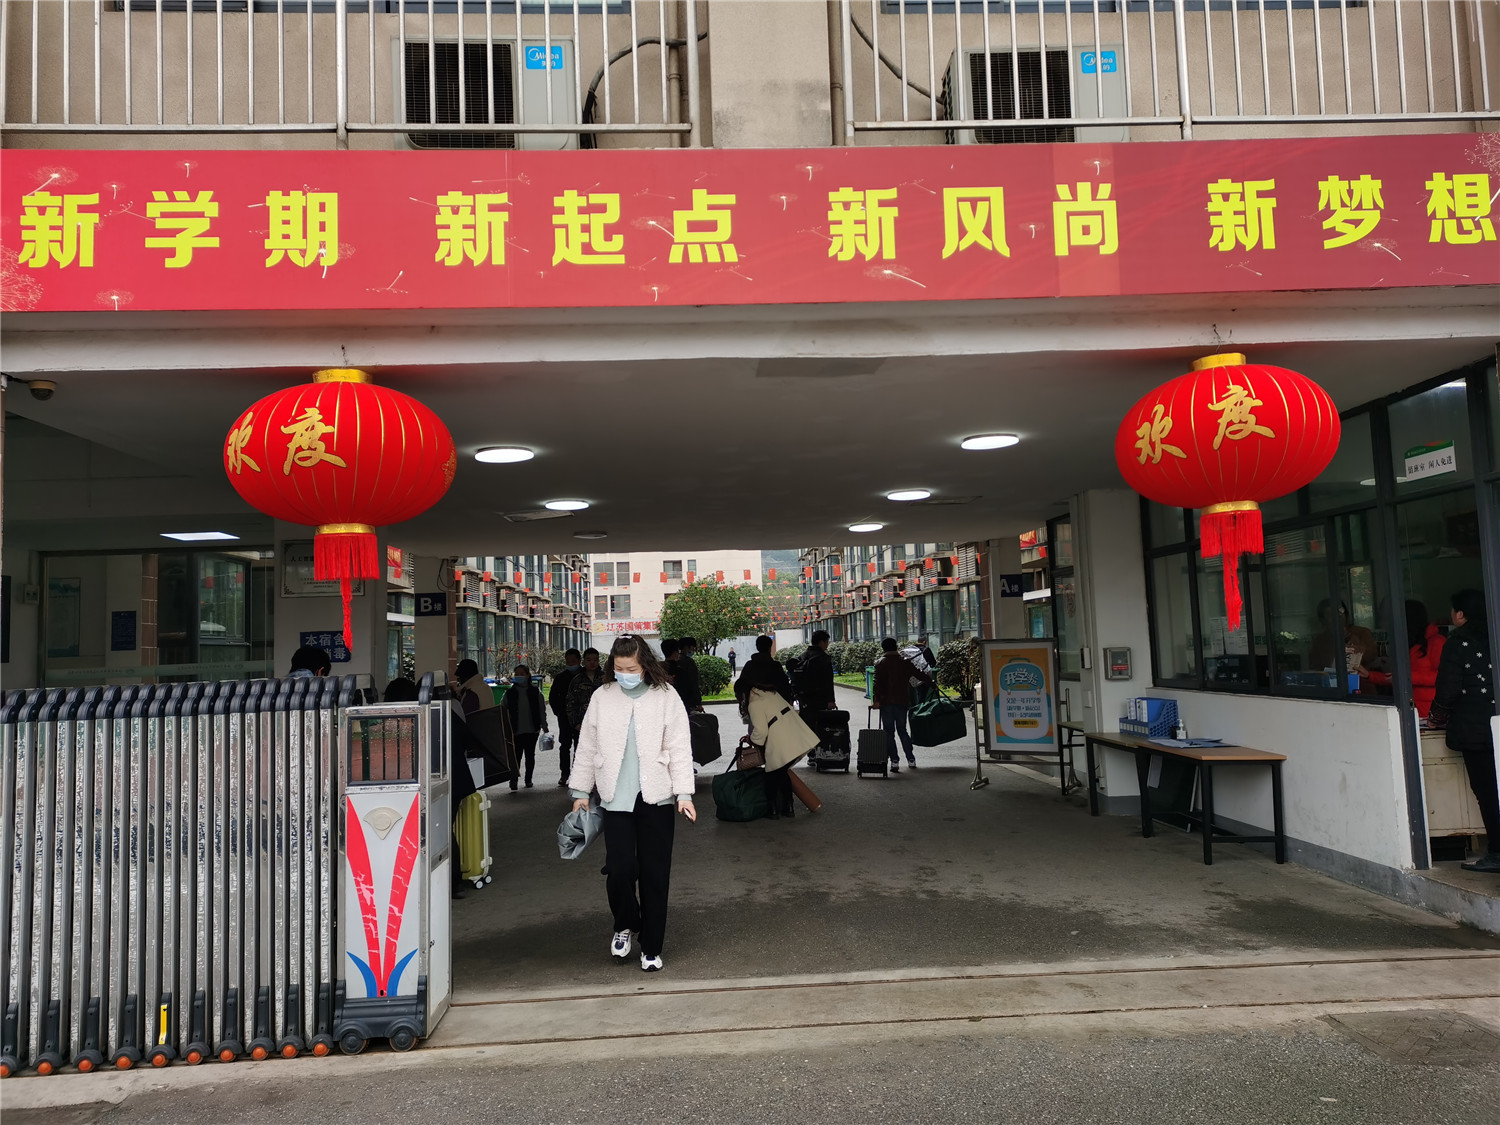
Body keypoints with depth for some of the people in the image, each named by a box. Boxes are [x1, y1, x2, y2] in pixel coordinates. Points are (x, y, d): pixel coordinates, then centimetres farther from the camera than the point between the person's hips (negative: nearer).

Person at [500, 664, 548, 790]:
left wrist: (544, 727, 2)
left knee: (530, 755, 10)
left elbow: (542, 711, 5)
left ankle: (528, 779, 22)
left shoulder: (535, 692, 2)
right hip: (516, 731, -1)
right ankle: (513, 781, -7)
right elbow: (502, 710, 6)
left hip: (532, 730, 1)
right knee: (516, 756, -8)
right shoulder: (510, 693, 3)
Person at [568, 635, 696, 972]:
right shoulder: (602, 697, 3)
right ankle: (625, 924, 24)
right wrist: (581, 791, 10)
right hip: (616, 799, 1)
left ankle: (651, 949, 22)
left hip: (656, 799, -1)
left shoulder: (666, 696, -3)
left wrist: (684, 793, -9)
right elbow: (587, 748, 10)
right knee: (619, 870, -8)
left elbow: (679, 749, -3)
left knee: (654, 875, 5)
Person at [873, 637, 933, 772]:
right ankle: (911, 759, 17)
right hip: (902, 701, 4)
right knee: (902, 730, 16)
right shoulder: (905, 662, 9)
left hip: (886, 702, -4)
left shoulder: (880, 663, -2)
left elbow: (878, 682, -13)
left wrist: (877, 699, -15)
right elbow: (919, 674, 15)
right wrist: (932, 684, 28)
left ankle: (894, 761, -7)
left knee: (889, 732, 1)